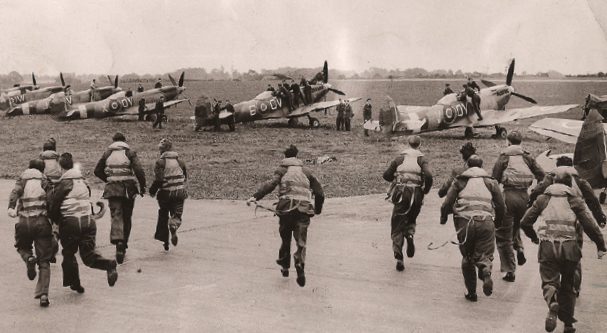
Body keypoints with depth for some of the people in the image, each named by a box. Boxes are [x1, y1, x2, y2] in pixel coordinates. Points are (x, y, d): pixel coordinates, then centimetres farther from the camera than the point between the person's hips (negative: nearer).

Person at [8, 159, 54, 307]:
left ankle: (29, 258, -5)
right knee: (44, 261, 6)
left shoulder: (22, 180, 16)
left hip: (25, 222, 0)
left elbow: (15, 193, -6)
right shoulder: (46, 182, 15)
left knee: (22, 247, 30)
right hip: (42, 221, 0)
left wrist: (11, 207, -20)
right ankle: (43, 294, -7)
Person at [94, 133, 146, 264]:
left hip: (112, 188, 1)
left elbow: (97, 171, 13)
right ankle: (124, 244, 22)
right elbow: (139, 170, -11)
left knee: (116, 215, -5)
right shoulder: (130, 152, 2)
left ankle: (118, 240, -30)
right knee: (127, 217, 13)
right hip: (128, 188, -1)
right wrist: (142, 186, -1)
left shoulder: (107, 153, 9)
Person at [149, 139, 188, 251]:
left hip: (165, 192, -2)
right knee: (177, 214, 4)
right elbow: (185, 177, 14)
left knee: (163, 215, 14)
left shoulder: (160, 162, -9)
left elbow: (158, 179, -16)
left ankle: (164, 240, 17)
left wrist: (152, 191, -3)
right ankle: (174, 226, -31)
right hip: (179, 192, 2)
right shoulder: (179, 161, 5)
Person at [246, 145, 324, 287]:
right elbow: (319, 193, 17)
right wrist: (318, 209, 33)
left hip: (286, 207, -1)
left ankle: (285, 267, 26)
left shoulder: (282, 170, 10)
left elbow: (271, 184, -10)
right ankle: (300, 265, -23)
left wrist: (255, 197, -17)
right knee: (301, 241, 1)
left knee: (285, 238, 18)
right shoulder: (306, 171, 18)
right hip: (304, 210, 1)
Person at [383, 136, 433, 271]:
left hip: (401, 193, 0)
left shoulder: (400, 158, 10)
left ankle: (398, 257, -8)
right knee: (411, 219, 25)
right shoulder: (421, 159, 5)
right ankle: (410, 234, -8)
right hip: (416, 194, 0)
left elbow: (386, 175, 8)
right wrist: (426, 189, 4)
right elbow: (428, 175, -12)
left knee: (398, 226, 4)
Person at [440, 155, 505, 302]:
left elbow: (447, 203, 4)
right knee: (484, 255, 6)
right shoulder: (491, 182, 16)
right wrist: (498, 223, 30)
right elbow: (501, 206, 13)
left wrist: (443, 218, 21)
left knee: (467, 258, 14)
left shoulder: (460, 181, 12)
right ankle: (486, 272, -28)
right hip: (486, 222, 0)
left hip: (465, 222, 0)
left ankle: (471, 292, 14)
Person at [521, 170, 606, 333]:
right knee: (567, 285, 15)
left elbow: (525, 222, 12)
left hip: (547, 248, 0)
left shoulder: (542, 199, 9)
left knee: (549, 282, 3)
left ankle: (553, 305, -31)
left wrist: (534, 237, 30)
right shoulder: (575, 201, 5)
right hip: (569, 249, 0)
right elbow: (590, 225, -2)